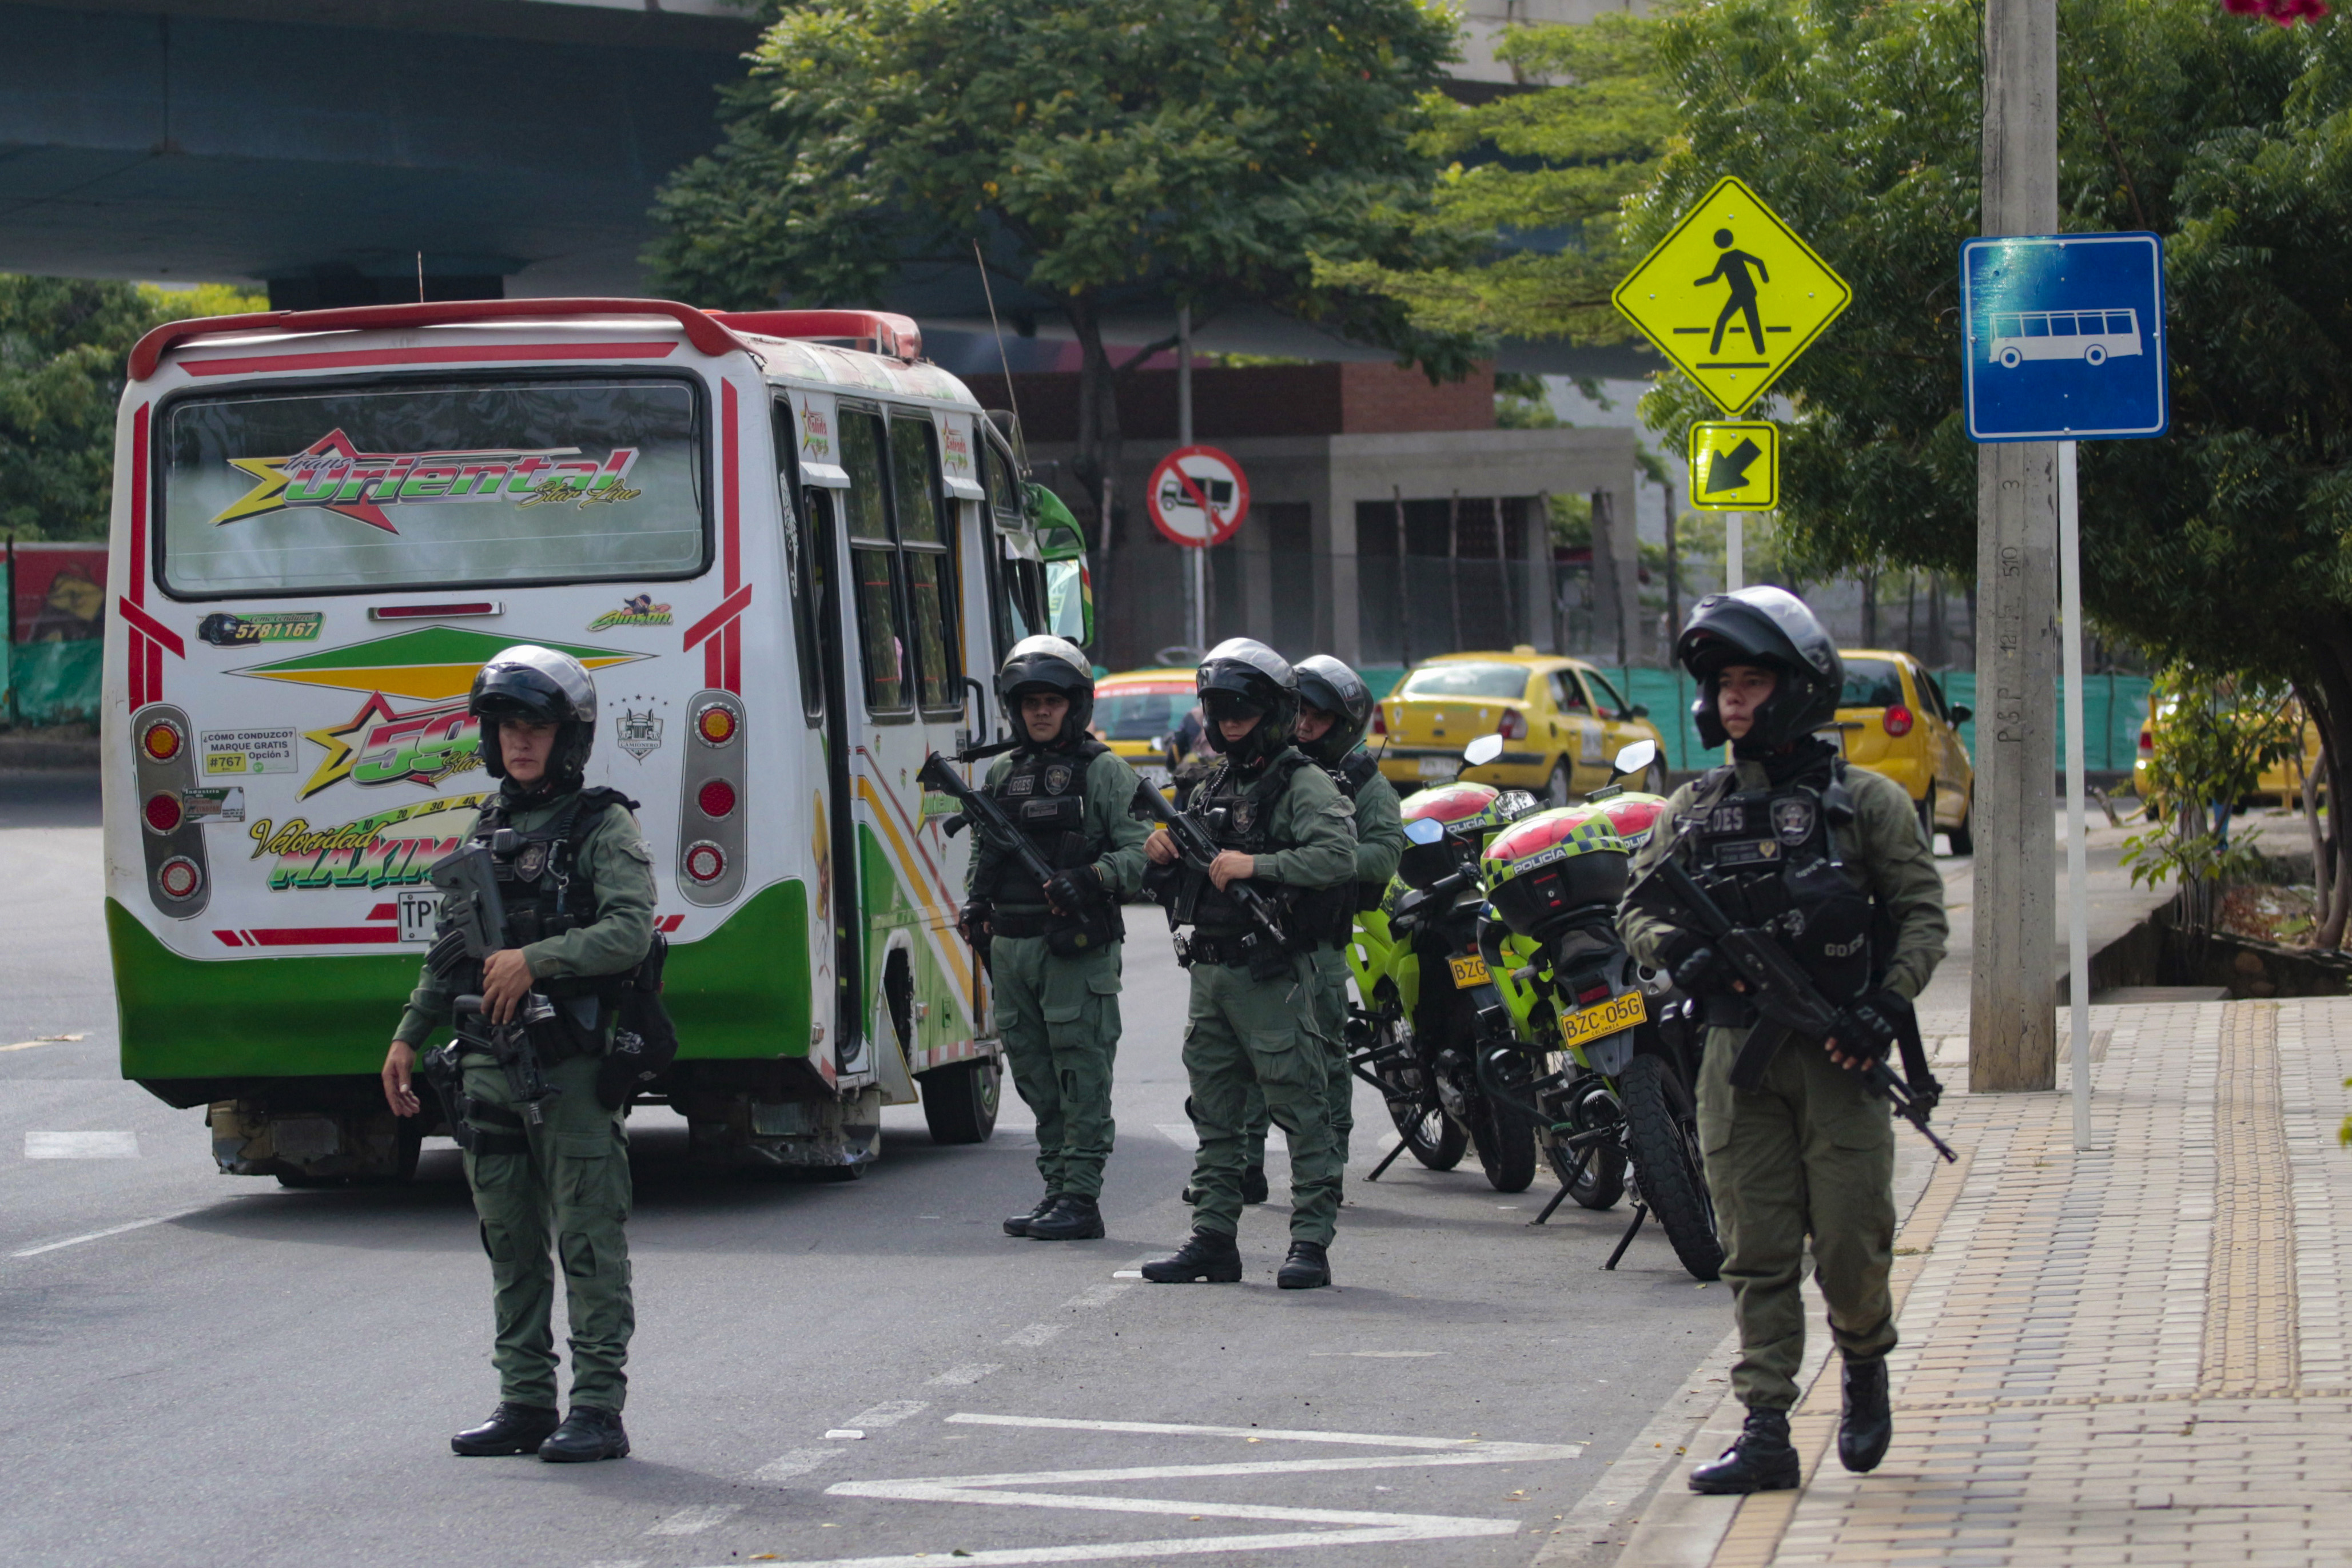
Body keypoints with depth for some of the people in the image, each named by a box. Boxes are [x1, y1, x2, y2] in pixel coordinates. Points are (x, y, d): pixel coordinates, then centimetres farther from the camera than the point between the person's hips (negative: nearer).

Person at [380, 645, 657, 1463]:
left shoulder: (604, 827, -4)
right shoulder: (489, 828, 16)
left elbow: (631, 932, -17)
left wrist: (538, 960, -24)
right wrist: (411, 1036, 19)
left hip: (574, 1066, -7)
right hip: (491, 1066, 7)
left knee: (588, 1240, -5)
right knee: (511, 1243, 10)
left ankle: (598, 1410, -3)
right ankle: (525, 1403, 16)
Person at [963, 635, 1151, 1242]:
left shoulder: (1105, 772, -1)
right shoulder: (1003, 774, 17)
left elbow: (1140, 852, -8)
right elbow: (984, 850, 26)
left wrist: (1091, 879, -23)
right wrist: (975, 902, 9)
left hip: (1077, 947, -6)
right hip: (1011, 945, 6)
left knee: (1082, 1075, -6)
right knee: (1034, 1074, 10)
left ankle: (1082, 1198, -6)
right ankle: (1056, 1190, 17)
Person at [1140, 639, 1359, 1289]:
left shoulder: (1302, 784, -6)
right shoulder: (1214, 785, 18)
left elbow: (1338, 856, -21)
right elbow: (1194, 871, 29)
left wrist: (1255, 864, -24)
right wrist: (1166, 851, 6)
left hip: (1272, 973, -8)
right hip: (1209, 969, 8)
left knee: (1301, 1110, -6)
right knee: (1214, 1115, 10)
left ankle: (1311, 1242, -6)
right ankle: (1213, 1239, 14)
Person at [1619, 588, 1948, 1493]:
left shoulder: (1864, 801, 1)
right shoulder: (1693, 811, 11)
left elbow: (1923, 911, -1)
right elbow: (1636, 904, 14)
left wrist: (1887, 1007, -14)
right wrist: (1677, 952, -8)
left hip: (1838, 1054, -3)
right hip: (1737, 1053, 3)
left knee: (1850, 1243, -3)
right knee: (1756, 1255, 0)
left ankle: (1865, 1367, 26)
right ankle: (1765, 1433, 1)